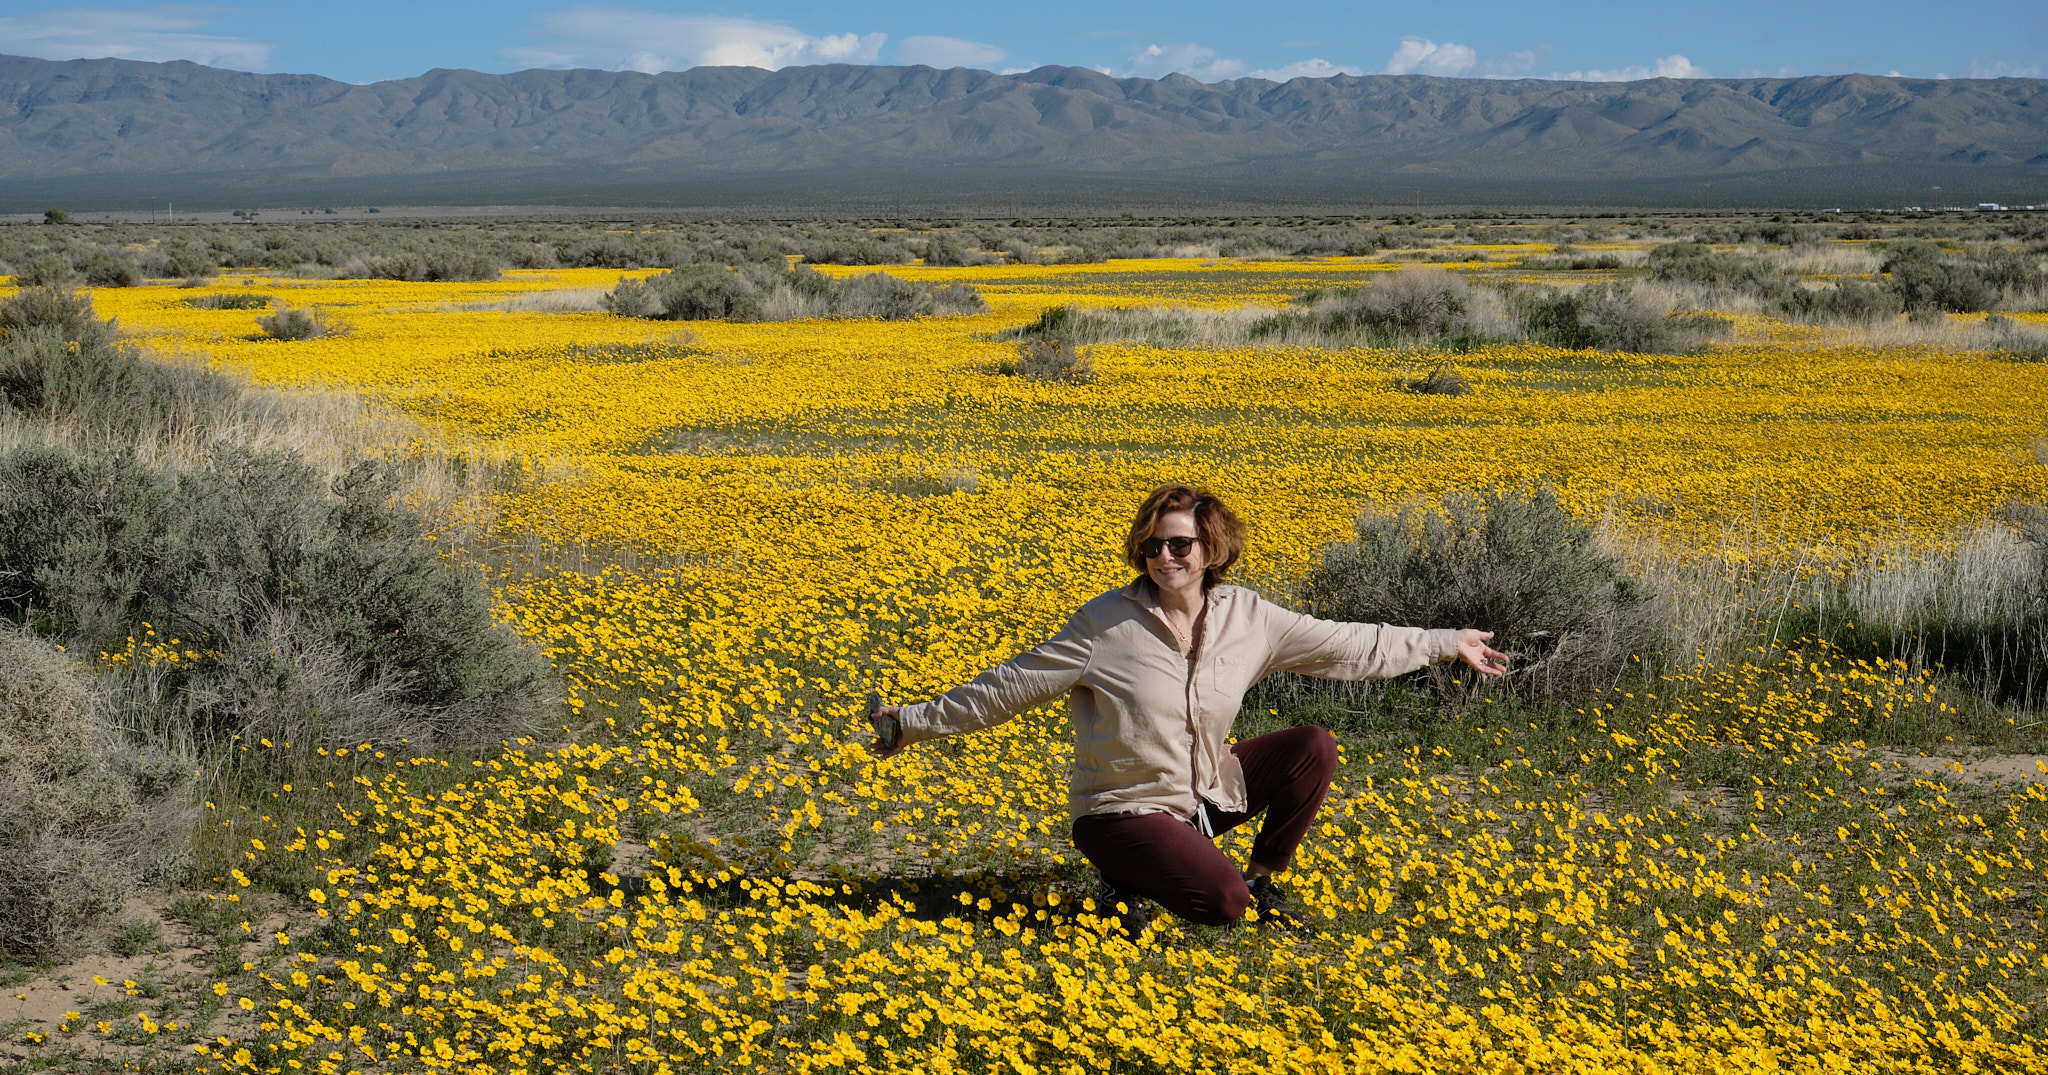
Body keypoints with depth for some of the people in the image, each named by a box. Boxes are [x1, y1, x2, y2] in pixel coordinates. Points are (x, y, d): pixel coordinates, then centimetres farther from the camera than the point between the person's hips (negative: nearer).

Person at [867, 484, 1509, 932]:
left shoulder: (1247, 618, -5)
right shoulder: (1107, 625, -17)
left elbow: (1347, 645, 3)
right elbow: (1012, 686, -12)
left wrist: (1448, 644, 7)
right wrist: (916, 723, -14)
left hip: (1205, 793, 6)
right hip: (1124, 810, -5)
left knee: (1315, 749, -10)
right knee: (1222, 904, -28)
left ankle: (1262, 877, 9)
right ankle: (1129, 879, 3)